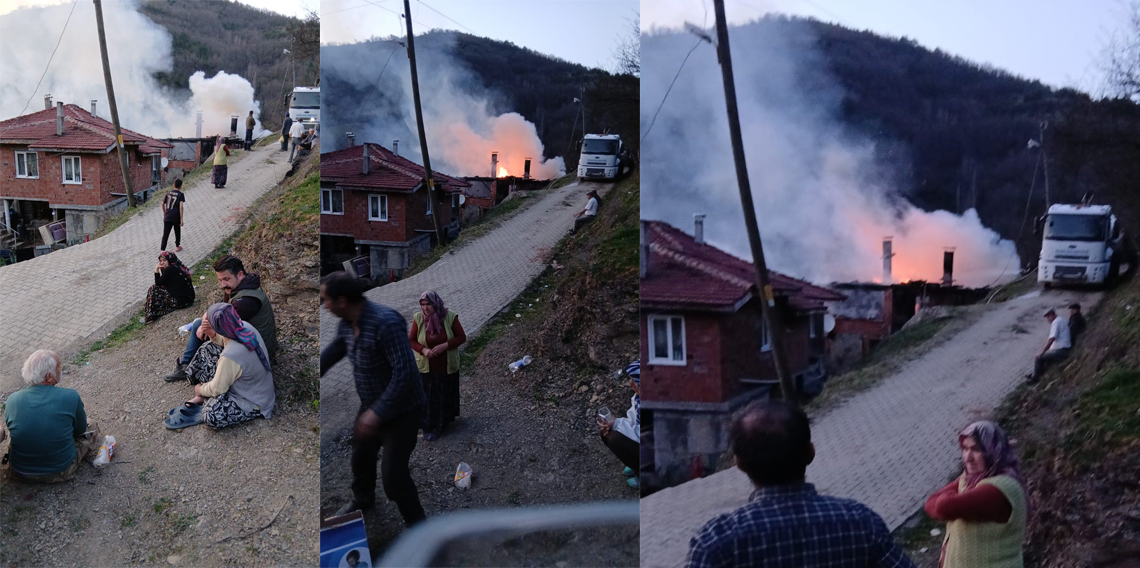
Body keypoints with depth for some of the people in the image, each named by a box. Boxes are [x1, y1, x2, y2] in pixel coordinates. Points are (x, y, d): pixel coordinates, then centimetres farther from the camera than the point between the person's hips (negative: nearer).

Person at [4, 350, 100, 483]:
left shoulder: (13, 399, -14)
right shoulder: (71, 397, -23)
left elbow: (10, 429, 6)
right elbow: (80, 429, -5)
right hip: (60, 472, -3)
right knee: (92, 429, 19)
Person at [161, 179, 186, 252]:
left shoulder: (168, 193, 8)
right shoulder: (181, 194, -6)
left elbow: (163, 204, 16)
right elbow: (181, 207, -16)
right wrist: (181, 219, -14)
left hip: (167, 217, 3)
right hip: (176, 217, -3)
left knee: (165, 234, 2)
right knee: (177, 232, 20)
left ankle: (162, 250, -6)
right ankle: (177, 247, 34)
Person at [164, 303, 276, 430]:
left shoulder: (230, 356, -35)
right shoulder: (245, 326, -14)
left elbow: (217, 389, -19)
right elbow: (225, 341, 10)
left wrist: (201, 389, 2)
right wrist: (212, 334, -11)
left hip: (254, 404, -9)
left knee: (213, 417, -24)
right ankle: (201, 399, 14)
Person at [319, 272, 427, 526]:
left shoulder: (386, 322, -33)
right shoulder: (347, 324, -5)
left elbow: (405, 372, -34)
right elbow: (330, 354, 14)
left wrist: (377, 412, -34)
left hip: (402, 411, -9)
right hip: (371, 406, 9)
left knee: (393, 474, -9)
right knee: (361, 455, 27)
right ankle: (362, 500, 56)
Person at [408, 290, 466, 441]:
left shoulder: (450, 317, -16)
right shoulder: (418, 318, -12)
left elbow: (462, 337, -10)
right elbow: (411, 340, -3)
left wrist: (444, 346, -24)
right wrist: (423, 350, -23)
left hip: (447, 366, 0)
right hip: (426, 367, 0)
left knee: (446, 395, 16)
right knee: (428, 397, 5)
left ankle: (445, 421, 38)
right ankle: (429, 427, 17)